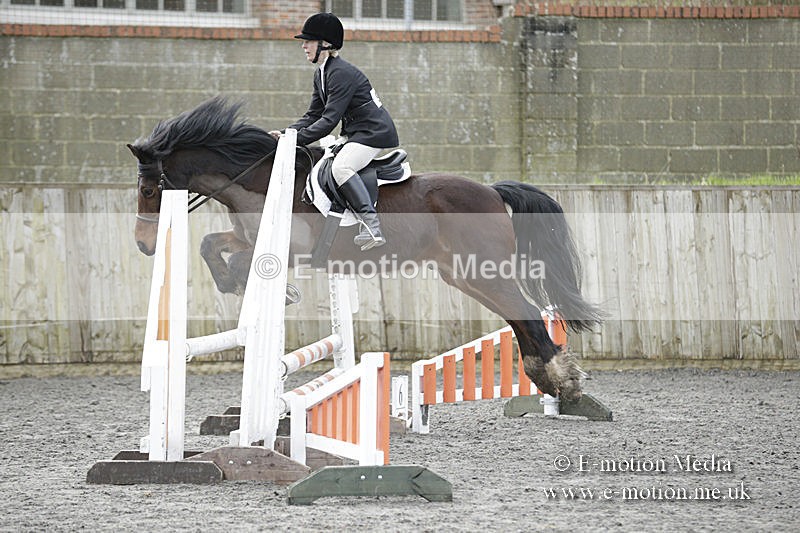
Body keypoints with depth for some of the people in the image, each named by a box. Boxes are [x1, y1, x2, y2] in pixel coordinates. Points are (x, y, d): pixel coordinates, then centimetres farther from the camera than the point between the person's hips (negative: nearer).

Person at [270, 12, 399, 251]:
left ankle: (373, 227, -35)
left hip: (376, 132, -11)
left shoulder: (341, 73, -21)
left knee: (341, 166, -29)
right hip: (355, 132, 11)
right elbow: (313, 115, 13)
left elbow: (329, 119, -25)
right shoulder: (320, 74, 11)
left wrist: (297, 138, -25)